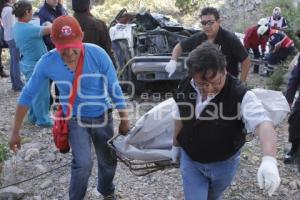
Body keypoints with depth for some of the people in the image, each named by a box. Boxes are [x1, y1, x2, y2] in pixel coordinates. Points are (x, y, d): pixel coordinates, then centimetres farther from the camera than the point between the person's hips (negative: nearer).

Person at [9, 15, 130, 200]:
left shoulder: (98, 54, -25)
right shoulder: (47, 62, -21)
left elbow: (114, 88, -13)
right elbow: (28, 95, -8)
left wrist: (124, 119, -5)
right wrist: (15, 131, -3)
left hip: (103, 117, 1)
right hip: (76, 120, -1)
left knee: (108, 161, 17)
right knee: (83, 163, -20)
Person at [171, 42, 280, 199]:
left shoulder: (240, 94, -28)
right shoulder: (184, 88, -15)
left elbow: (263, 123, -40)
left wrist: (269, 160, -57)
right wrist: (176, 145, 13)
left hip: (224, 163, -1)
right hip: (190, 160, 1)